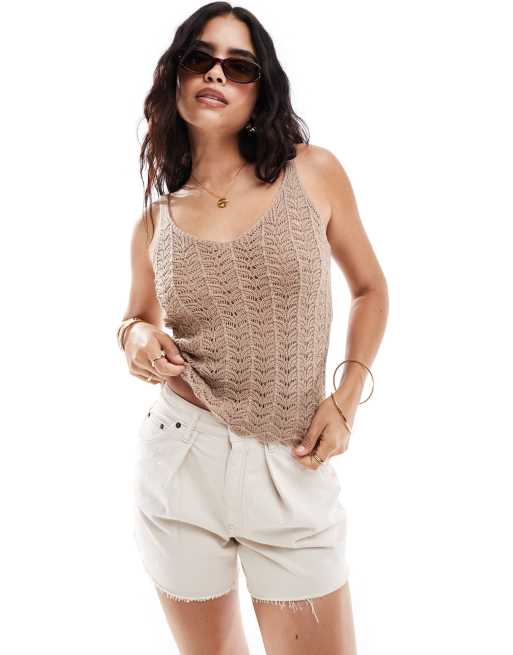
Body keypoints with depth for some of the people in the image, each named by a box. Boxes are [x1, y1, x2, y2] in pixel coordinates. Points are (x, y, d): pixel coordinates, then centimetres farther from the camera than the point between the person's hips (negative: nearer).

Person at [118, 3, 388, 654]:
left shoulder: (314, 173, -2)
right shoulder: (155, 221, 3)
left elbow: (370, 289, 9)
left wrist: (346, 399, -3)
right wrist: (136, 338, -5)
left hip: (293, 469, -1)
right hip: (180, 460, 2)